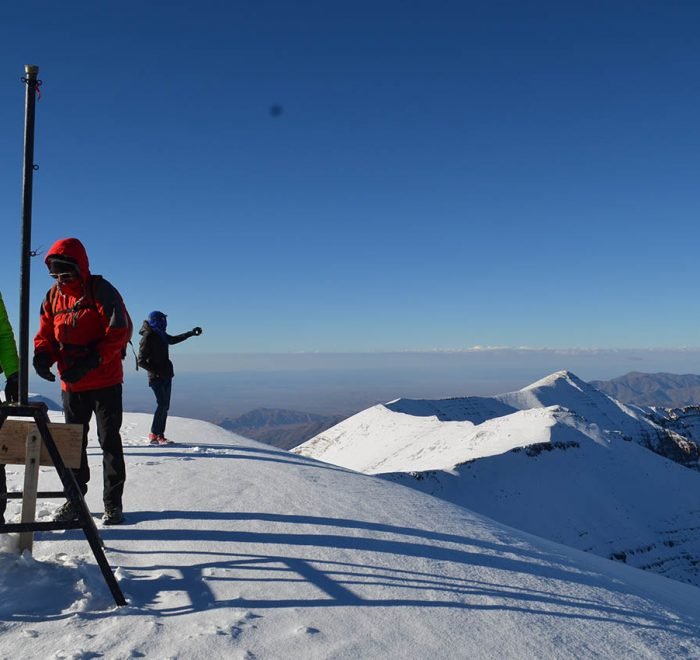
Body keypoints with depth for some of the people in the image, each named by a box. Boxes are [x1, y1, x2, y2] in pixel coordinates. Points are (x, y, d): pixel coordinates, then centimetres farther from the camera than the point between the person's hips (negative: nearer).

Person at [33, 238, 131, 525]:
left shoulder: (100, 291, -11)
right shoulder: (53, 296, 7)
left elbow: (120, 332, -18)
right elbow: (46, 334, 11)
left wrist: (89, 362, -25)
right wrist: (42, 355, -12)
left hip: (105, 381, -6)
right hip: (71, 383, 6)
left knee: (109, 440, 1)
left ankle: (113, 502, 10)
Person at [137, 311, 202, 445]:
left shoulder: (160, 335, 10)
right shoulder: (147, 338, -13)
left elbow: (173, 340, 31)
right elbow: (141, 361, -13)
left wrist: (191, 333, 30)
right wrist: (156, 371, -18)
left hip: (166, 376, 8)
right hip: (156, 378, -8)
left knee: (165, 405, 6)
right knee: (162, 404, -13)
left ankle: (160, 435, 9)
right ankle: (154, 435, -8)